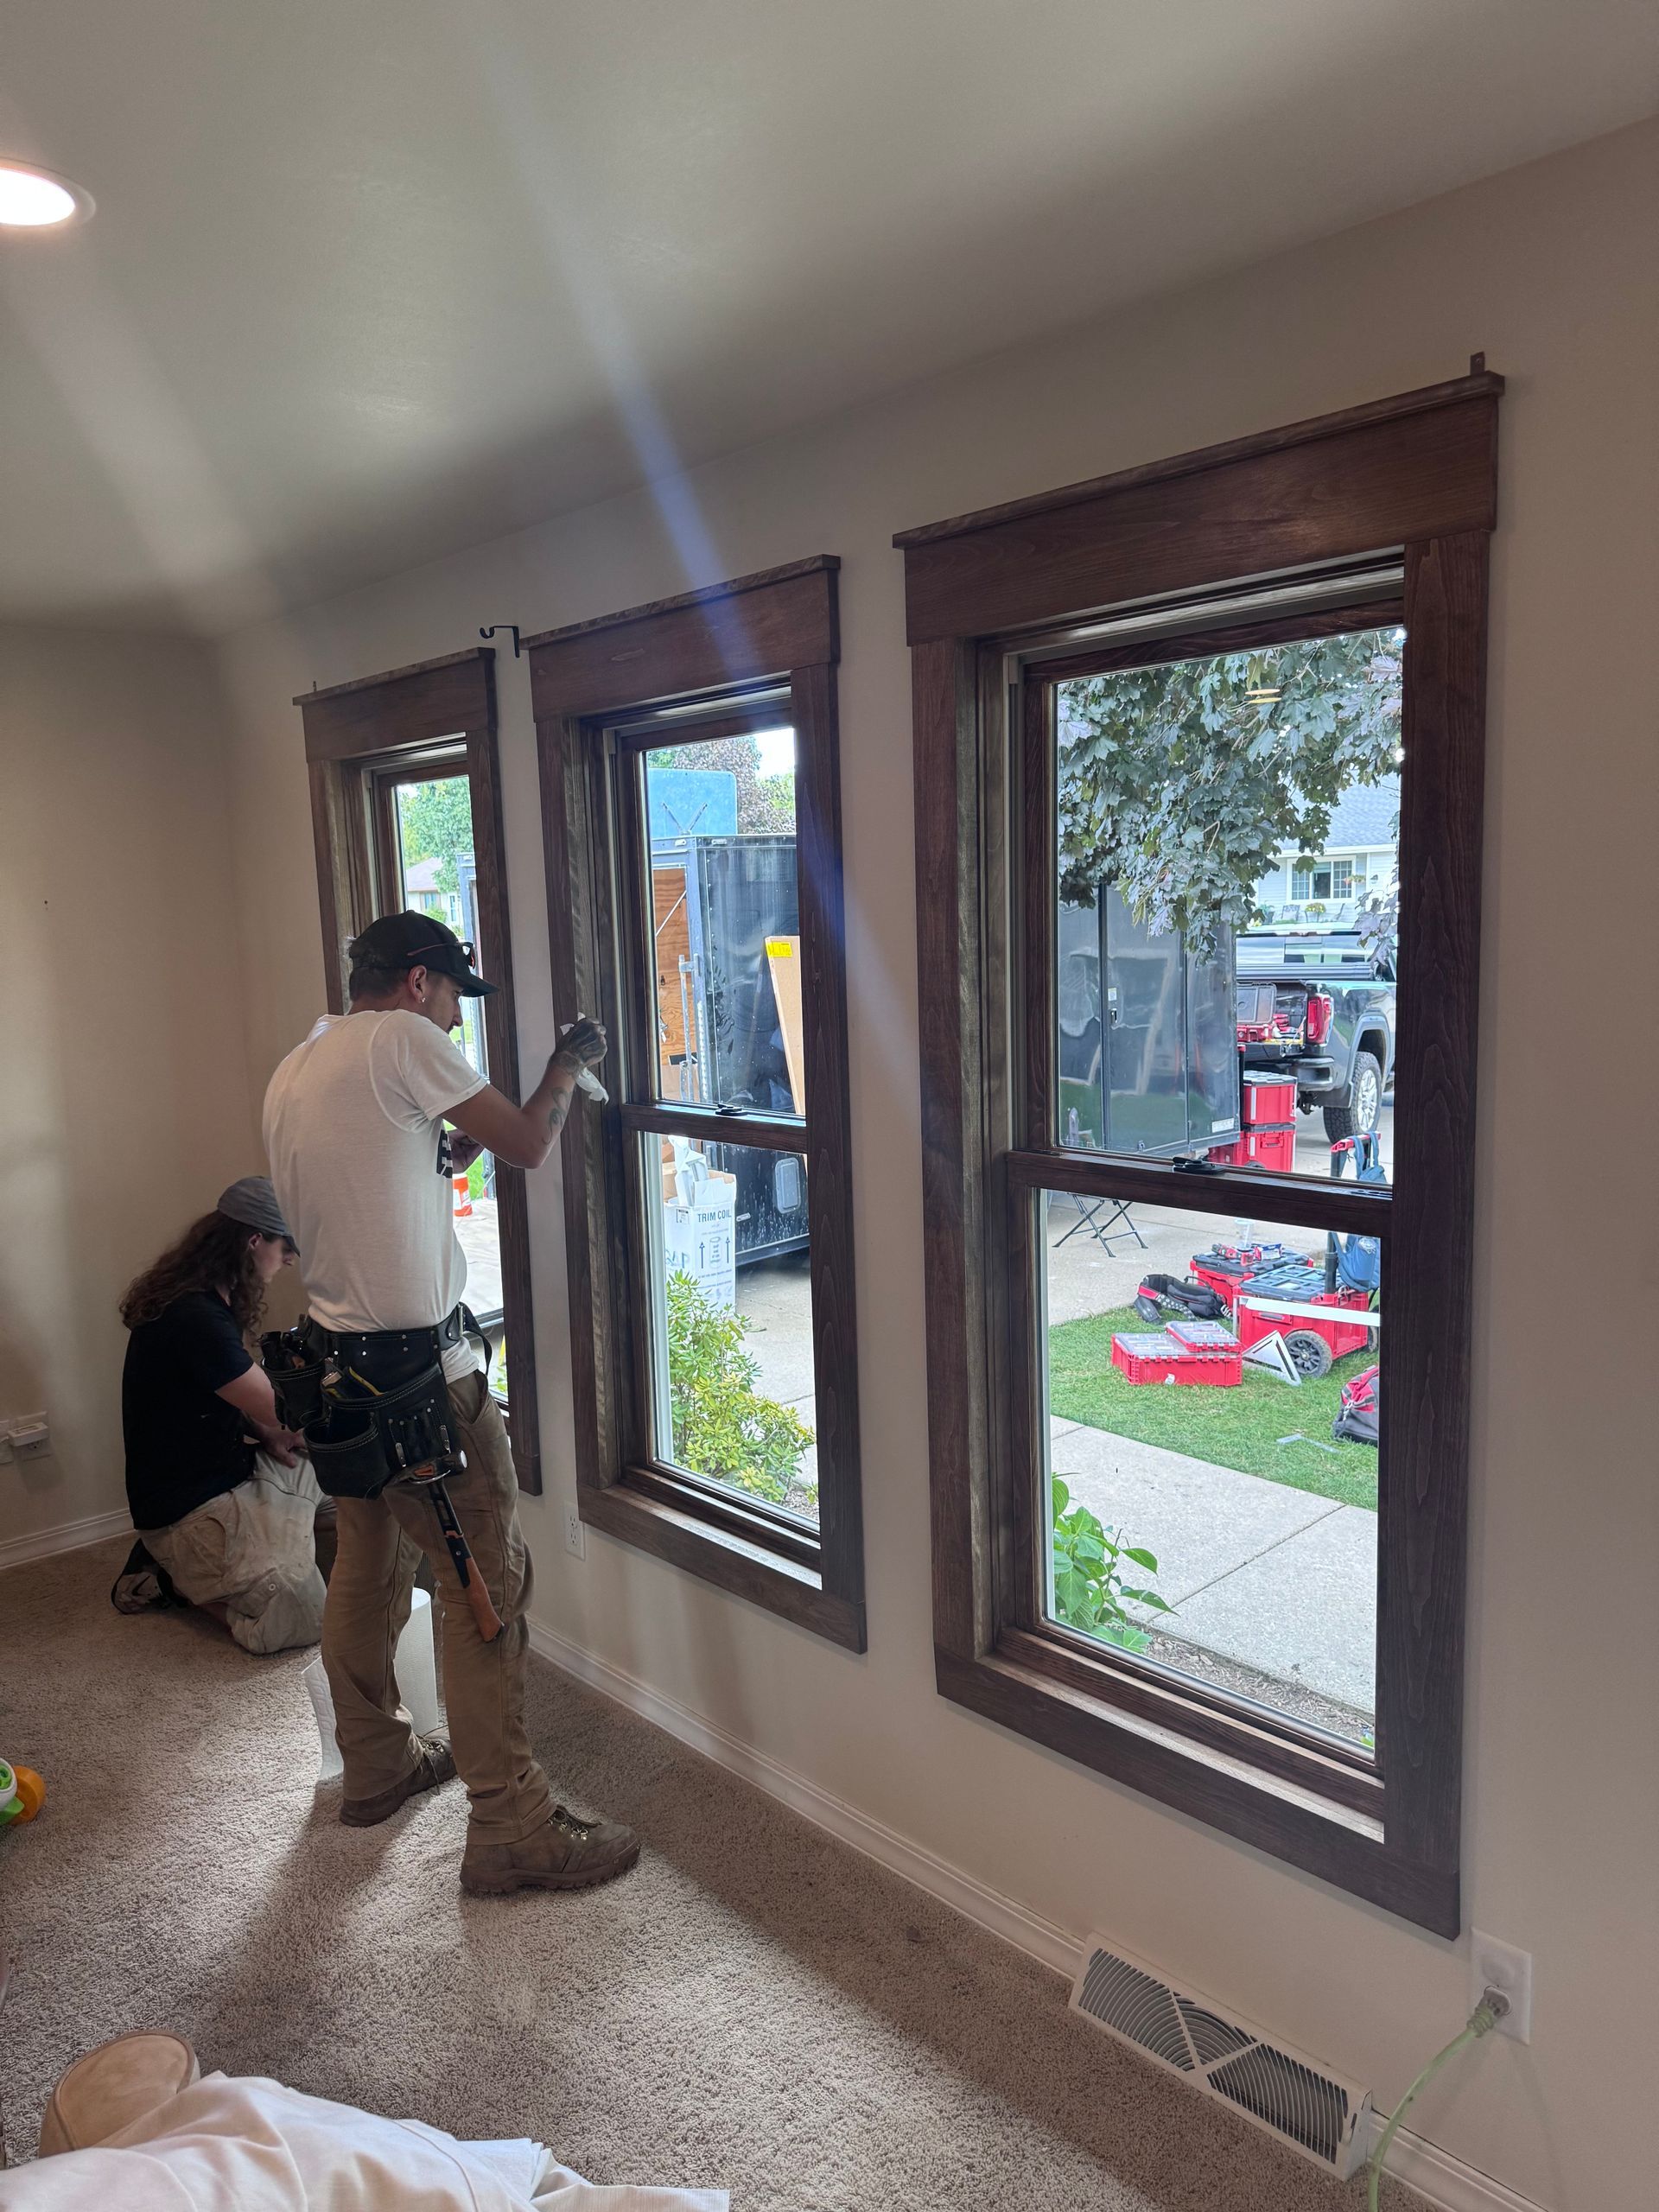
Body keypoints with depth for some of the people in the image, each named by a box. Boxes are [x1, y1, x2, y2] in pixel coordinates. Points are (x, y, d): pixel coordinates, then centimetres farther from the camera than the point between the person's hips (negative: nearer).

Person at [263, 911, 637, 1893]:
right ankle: (512, 1829, 4)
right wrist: (567, 1067, 8)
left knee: (367, 1573, 21)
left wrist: (452, 1148, 21)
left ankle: (375, 1765, 38)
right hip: (419, 1369, -10)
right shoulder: (403, 1039, -13)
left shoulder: (291, 1075, 13)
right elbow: (527, 1144, -8)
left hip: (340, 1360, 10)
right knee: (487, 1589, -3)